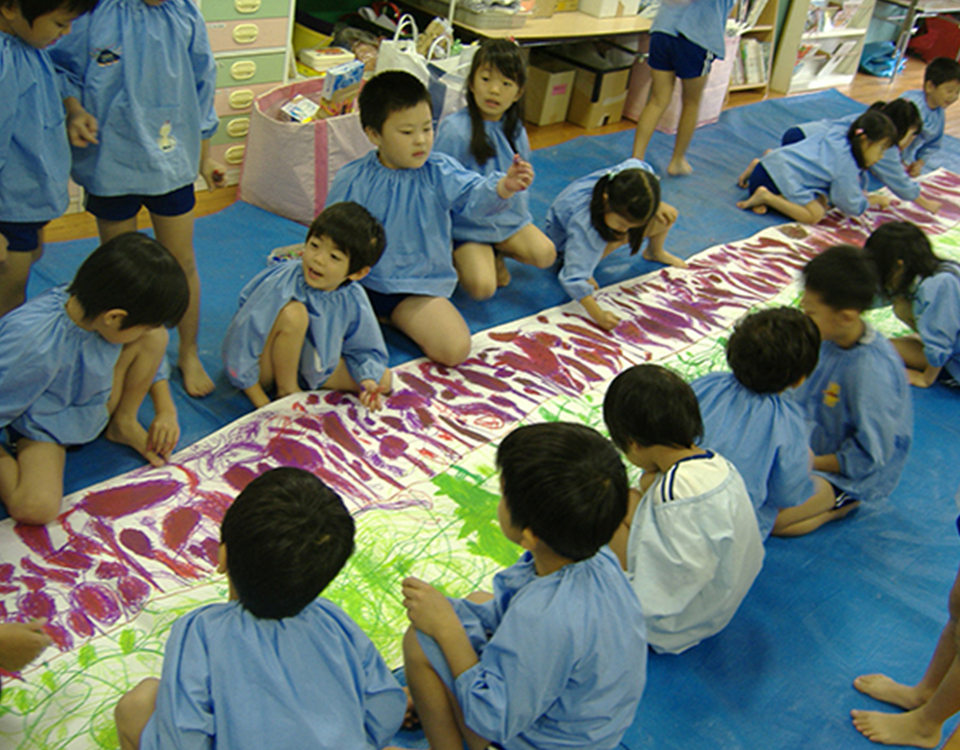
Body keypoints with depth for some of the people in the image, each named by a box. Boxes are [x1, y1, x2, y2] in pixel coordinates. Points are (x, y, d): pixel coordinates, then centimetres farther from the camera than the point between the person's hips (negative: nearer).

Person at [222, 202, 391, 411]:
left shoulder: (353, 302, -15)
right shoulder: (279, 285, -29)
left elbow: (365, 350, 2)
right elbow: (244, 336, -25)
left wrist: (368, 379, -21)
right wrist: (261, 402, -22)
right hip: (265, 369, -5)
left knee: (383, 379, -3)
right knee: (293, 313, -33)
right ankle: (286, 391, -12)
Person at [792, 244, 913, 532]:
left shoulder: (872, 371, -32)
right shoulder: (827, 339, -9)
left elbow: (870, 454, -23)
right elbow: (804, 399, 10)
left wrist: (808, 463, -19)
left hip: (855, 474, -8)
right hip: (813, 442, 8)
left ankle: (843, 504, 2)